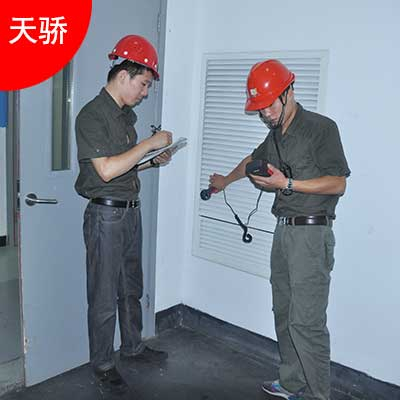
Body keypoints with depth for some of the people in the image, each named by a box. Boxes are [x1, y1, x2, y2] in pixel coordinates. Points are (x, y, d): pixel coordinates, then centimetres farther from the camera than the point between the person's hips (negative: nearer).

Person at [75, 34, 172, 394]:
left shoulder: (128, 115, 11)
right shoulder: (92, 116, -15)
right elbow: (106, 170, -24)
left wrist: (153, 162, 4)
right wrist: (149, 143, -19)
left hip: (131, 212, 8)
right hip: (106, 215, -8)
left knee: (131, 288, 20)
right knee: (104, 297, 4)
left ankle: (133, 346, 37)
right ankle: (103, 364, 21)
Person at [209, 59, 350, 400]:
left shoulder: (321, 128, -7)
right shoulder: (275, 134, 16)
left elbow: (338, 184, -12)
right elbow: (253, 160, 36)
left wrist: (287, 184, -19)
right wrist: (226, 180, 50)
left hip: (312, 234, -8)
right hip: (284, 231, 8)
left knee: (306, 321, -10)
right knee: (284, 314, 11)